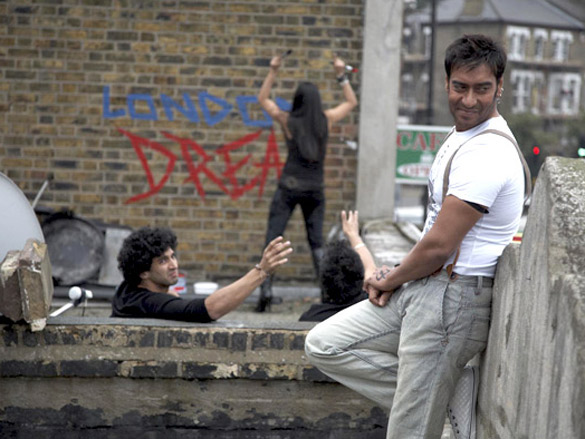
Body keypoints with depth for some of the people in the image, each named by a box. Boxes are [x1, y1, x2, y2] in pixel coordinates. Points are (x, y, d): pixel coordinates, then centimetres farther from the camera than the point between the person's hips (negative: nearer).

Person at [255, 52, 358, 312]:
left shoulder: (288, 121, -5)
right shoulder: (327, 120, -1)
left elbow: (263, 99, 12)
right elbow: (351, 102, 18)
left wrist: (273, 71, 12)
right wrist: (342, 75, 18)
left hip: (289, 188, -2)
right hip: (315, 190, 3)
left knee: (272, 240, -1)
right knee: (316, 243, 12)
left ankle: (266, 291, -13)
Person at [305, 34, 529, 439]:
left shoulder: (487, 154, -21)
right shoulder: (462, 137, 13)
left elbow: (439, 247, -21)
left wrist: (389, 281, -3)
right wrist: (397, 275, 6)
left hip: (454, 299, -10)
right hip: (422, 289, 10)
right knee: (324, 345, 9)